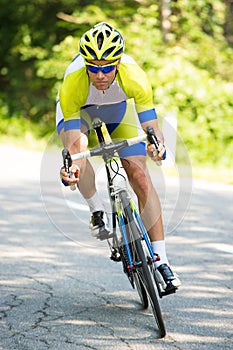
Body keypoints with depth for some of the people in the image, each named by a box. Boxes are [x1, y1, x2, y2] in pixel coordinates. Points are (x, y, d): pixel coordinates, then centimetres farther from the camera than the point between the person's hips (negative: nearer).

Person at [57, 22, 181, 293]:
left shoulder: (134, 77, -37)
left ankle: (161, 261, -11)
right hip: (78, 110, 0)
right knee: (79, 145, -35)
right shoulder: (72, 83, -39)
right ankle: (97, 211, -11)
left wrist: (157, 144, -58)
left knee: (140, 177, -12)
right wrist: (71, 168, -60)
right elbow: (74, 144, -40)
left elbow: (151, 124, -36)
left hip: (120, 109, 1)